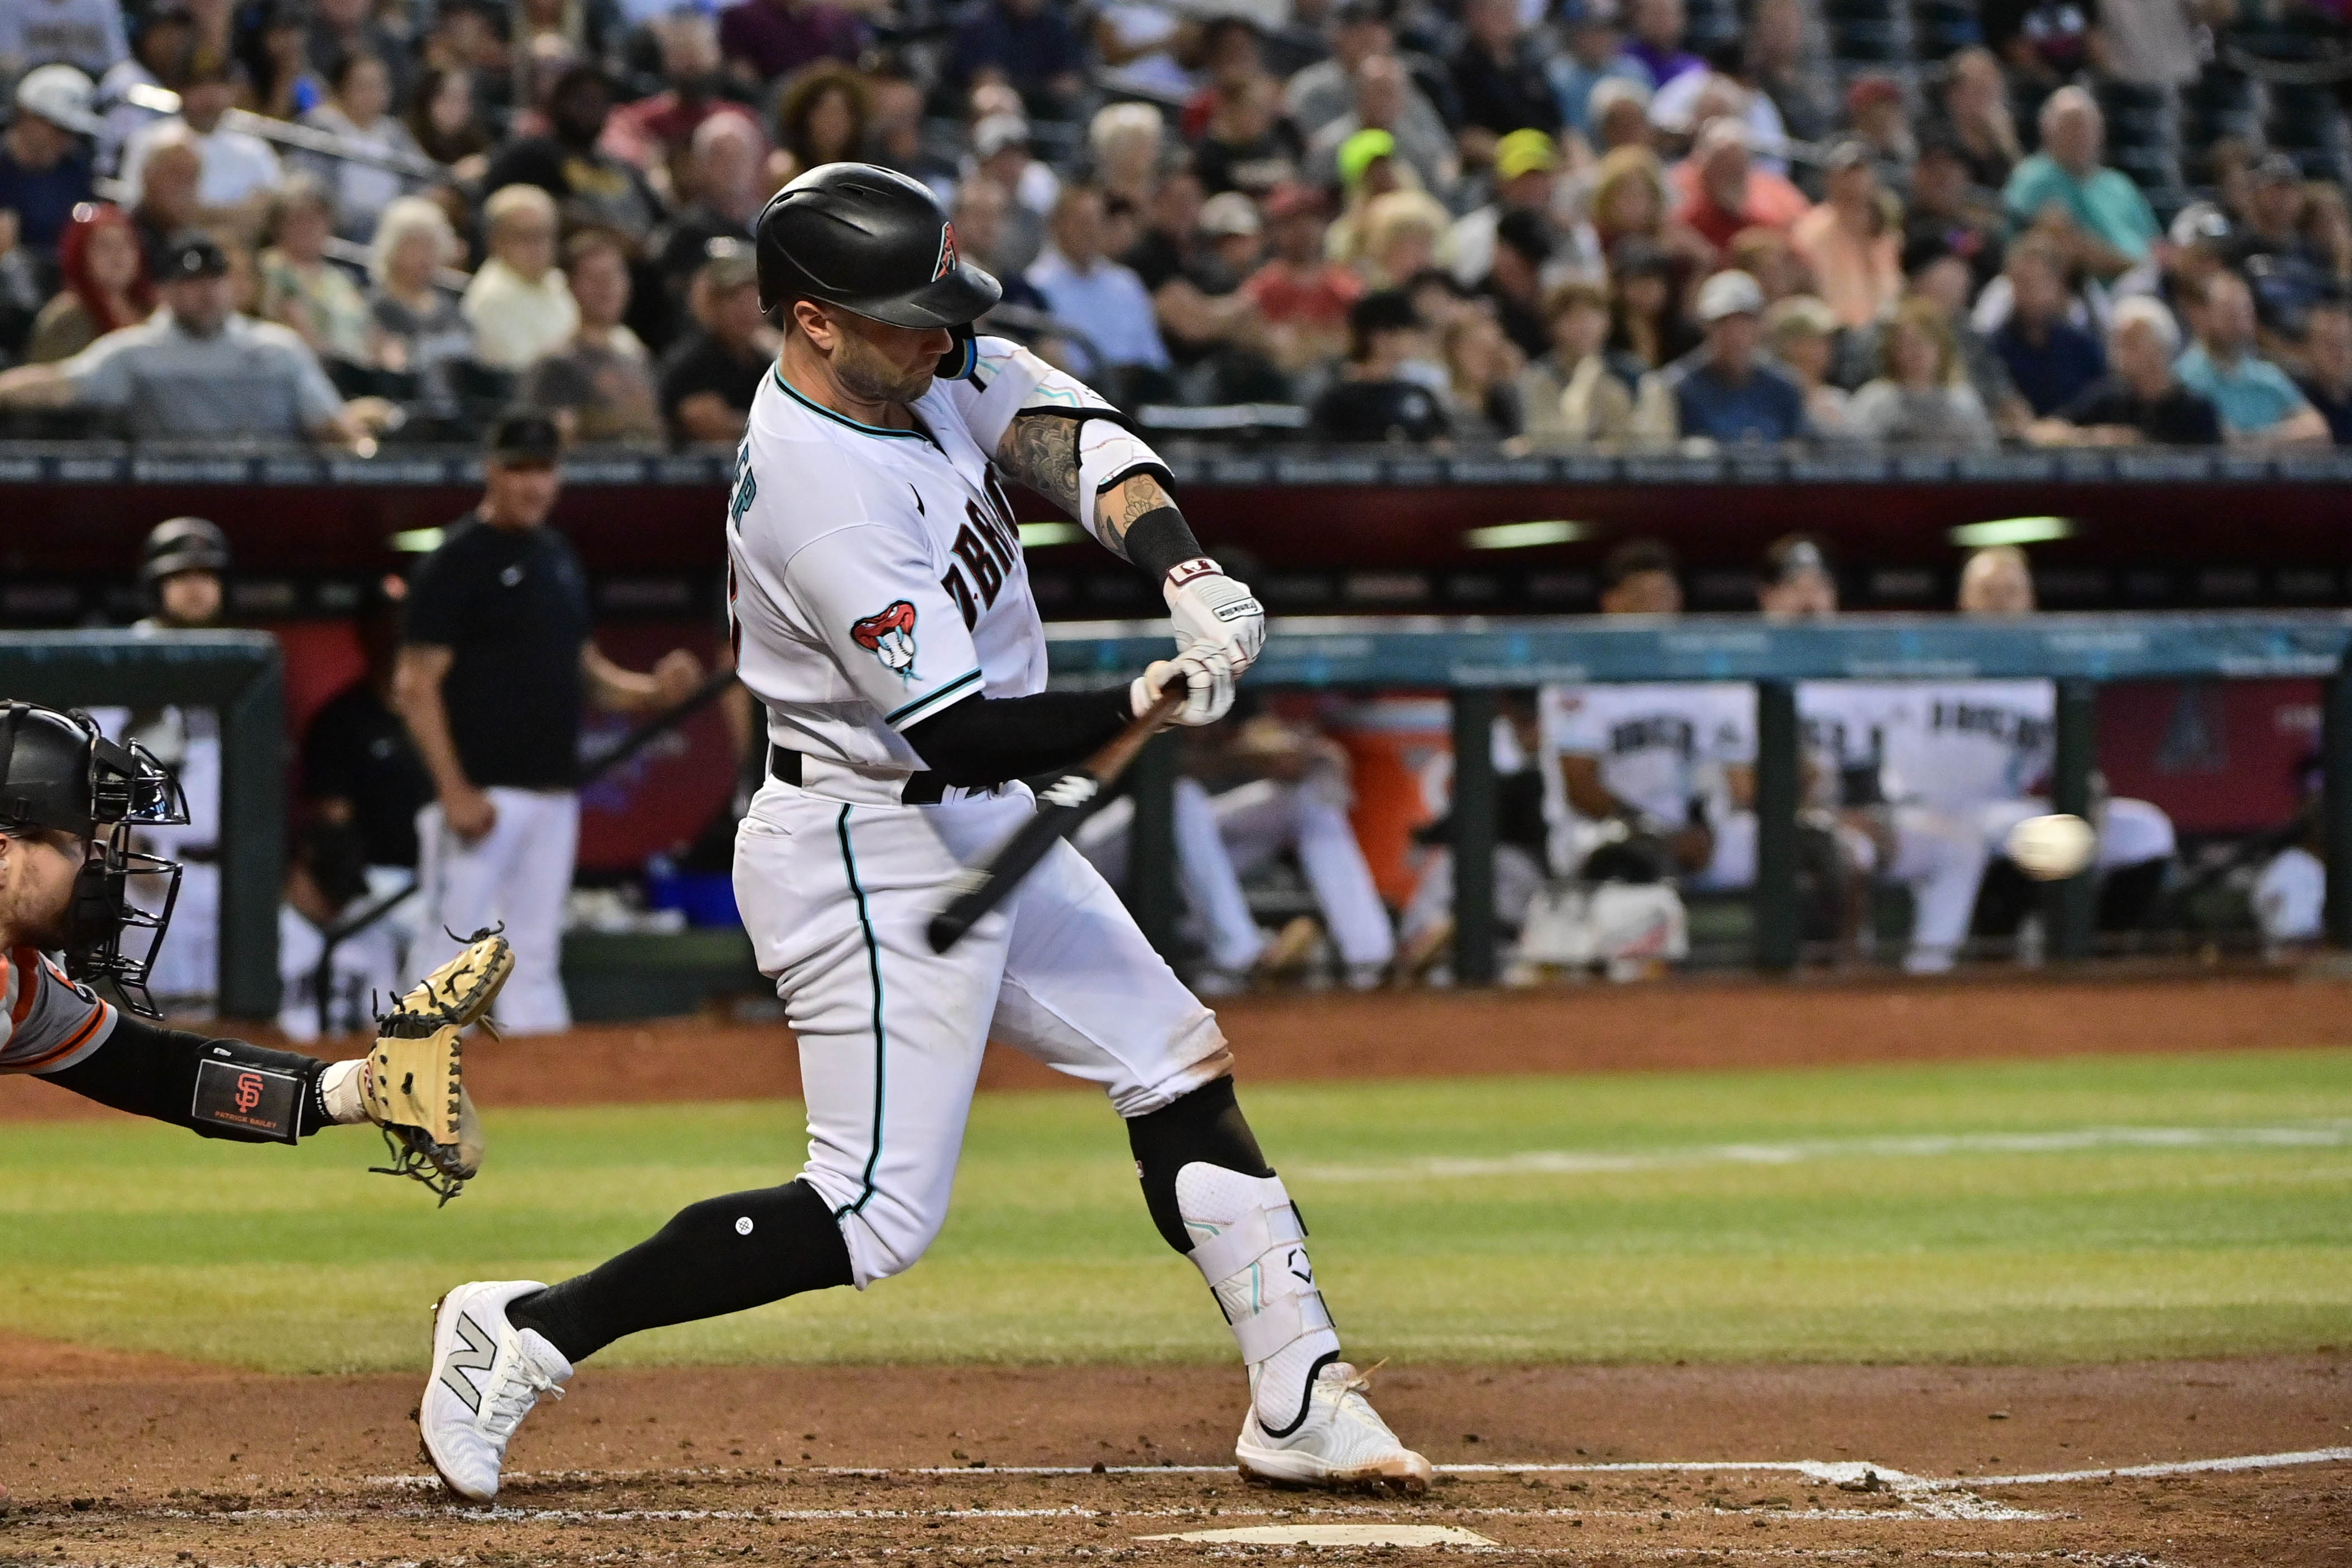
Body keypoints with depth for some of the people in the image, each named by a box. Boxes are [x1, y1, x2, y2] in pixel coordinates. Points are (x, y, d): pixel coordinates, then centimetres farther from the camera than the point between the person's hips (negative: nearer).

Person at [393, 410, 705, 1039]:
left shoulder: (559, 559, 16)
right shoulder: (458, 562, -7)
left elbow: (586, 670, 23)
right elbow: (415, 689, -12)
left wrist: (653, 692, 2)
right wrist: (455, 792, -20)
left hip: (552, 795, 8)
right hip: (481, 796, -8)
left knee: (535, 960, 10)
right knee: (449, 959, -7)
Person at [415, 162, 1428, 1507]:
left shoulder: (926, 369, -2)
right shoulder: (818, 493, -28)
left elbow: (1071, 435, -9)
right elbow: (958, 733, -29)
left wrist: (1184, 572, -26)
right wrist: (1150, 703, -36)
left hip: (982, 835, 10)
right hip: (872, 858, -10)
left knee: (1181, 1072, 10)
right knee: (878, 1219, -10)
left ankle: (1303, 1404, 15)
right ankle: (526, 1332, -3)